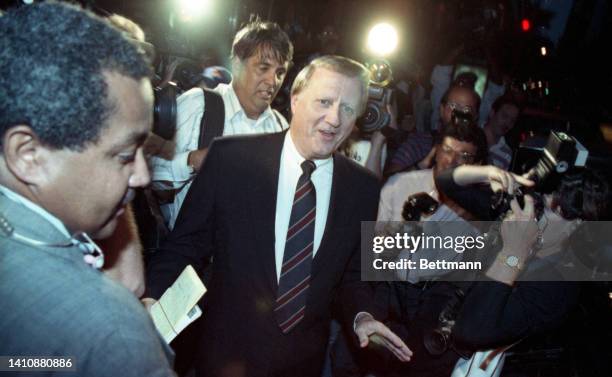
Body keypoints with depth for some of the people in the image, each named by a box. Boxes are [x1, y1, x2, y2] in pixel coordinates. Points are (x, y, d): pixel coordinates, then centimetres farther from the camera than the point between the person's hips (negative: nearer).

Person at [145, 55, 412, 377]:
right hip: (229, 348, -2)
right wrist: (152, 299, -21)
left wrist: (362, 315, -10)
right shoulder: (230, 157, -15)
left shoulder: (362, 188, -6)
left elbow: (352, 272, 6)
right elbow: (186, 244, -8)